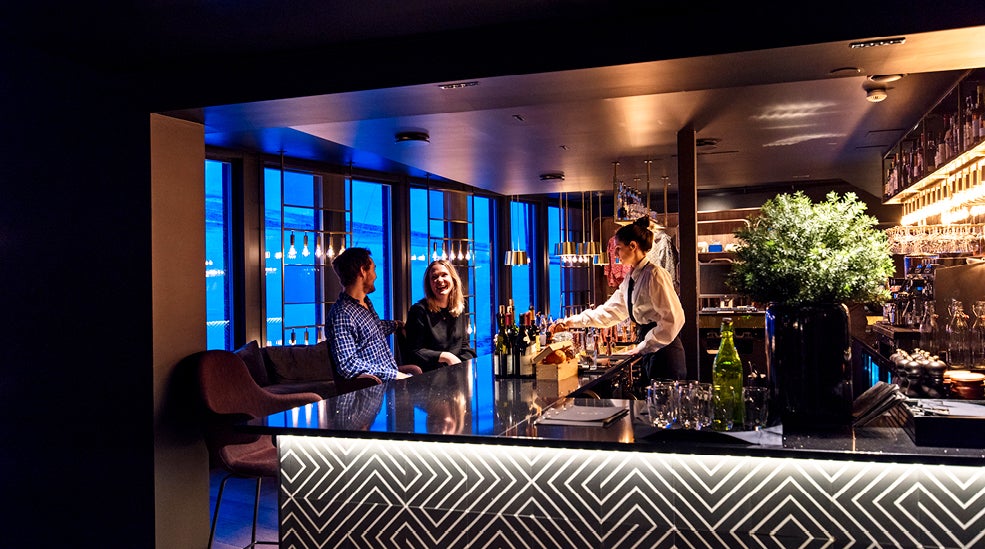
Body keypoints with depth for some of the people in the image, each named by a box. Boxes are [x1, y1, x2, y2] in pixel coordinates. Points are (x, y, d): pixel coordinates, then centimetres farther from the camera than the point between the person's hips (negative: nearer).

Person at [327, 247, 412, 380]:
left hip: (393, 375, 9)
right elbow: (347, 365, -23)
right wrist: (394, 375, -21)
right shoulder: (341, 315, -16)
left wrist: (396, 324, 51)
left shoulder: (366, 302, 13)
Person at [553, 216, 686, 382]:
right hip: (649, 352, 9)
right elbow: (610, 311, 18)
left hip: (664, 352, -9)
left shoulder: (654, 274, -14)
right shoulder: (631, 278, 14)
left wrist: (643, 346, -15)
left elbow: (674, 318, -19)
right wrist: (571, 322, 12)